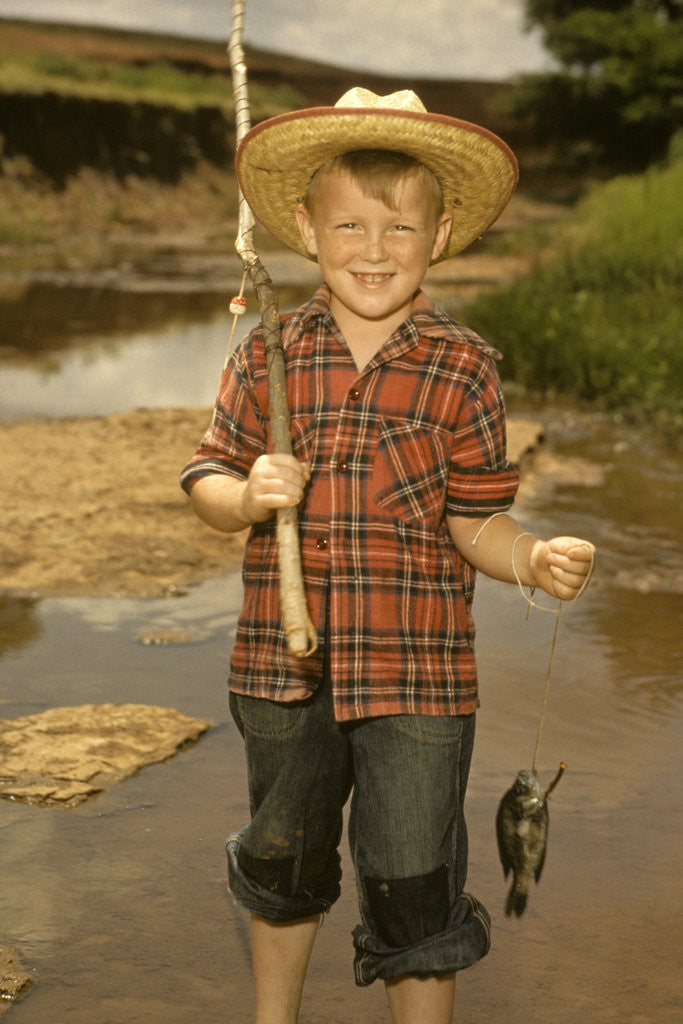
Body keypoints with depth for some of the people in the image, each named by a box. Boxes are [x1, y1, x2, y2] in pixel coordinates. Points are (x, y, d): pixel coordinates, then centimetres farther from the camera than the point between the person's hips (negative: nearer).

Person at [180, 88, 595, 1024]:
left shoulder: (461, 368, -6)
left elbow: (473, 520, -3)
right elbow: (207, 479, 5)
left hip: (417, 675, -2)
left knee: (413, 888, 5)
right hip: (284, 666, 3)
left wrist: (538, 561, -22)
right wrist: (248, 496, -17)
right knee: (284, 862, 23)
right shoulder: (271, 356, -2)